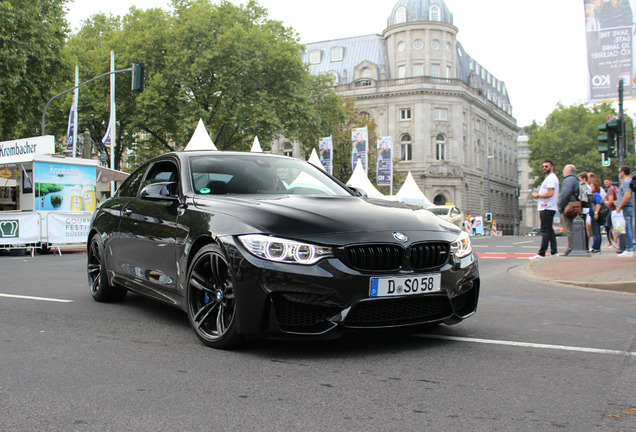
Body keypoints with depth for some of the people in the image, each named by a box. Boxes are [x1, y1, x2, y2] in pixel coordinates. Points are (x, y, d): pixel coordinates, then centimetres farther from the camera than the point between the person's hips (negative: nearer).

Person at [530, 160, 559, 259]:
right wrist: (538, 195, 11)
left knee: (545, 231, -10)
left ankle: (541, 254, -11)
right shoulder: (551, 178, 23)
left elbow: (550, 193, -22)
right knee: (550, 230, 11)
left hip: (547, 208, -11)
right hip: (548, 208, 11)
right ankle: (554, 252, 12)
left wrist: (538, 195, -10)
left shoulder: (551, 178, -12)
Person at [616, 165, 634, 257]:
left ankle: (629, 250, -9)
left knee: (627, 229, -9)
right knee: (630, 229, 12)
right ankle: (631, 249, 16)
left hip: (627, 208, -10)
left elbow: (627, 195, -25)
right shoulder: (630, 180, 18)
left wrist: (620, 206, -20)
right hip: (630, 208, 10)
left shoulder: (626, 182, -13)